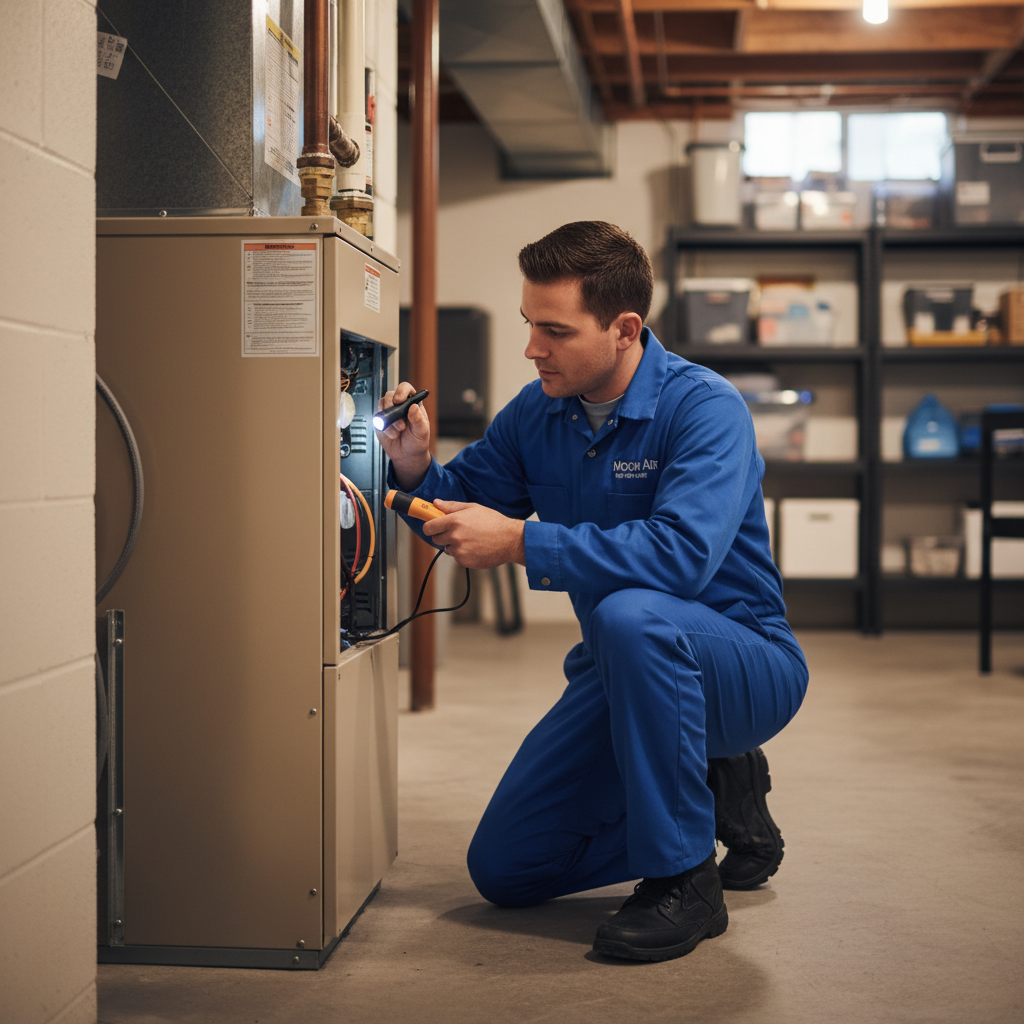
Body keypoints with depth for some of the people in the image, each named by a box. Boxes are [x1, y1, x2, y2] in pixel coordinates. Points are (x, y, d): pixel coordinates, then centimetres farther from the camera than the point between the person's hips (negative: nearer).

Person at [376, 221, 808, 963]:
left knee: (630, 614, -40)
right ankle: (717, 789, 19)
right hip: (626, 672, 7)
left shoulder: (704, 408, -22)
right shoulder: (537, 412, -2)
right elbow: (464, 502, 11)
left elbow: (683, 554, -38)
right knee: (504, 870, 2)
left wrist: (522, 542, -37)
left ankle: (684, 882, -22)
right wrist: (417, 470, -12)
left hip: (745, 664, -7)